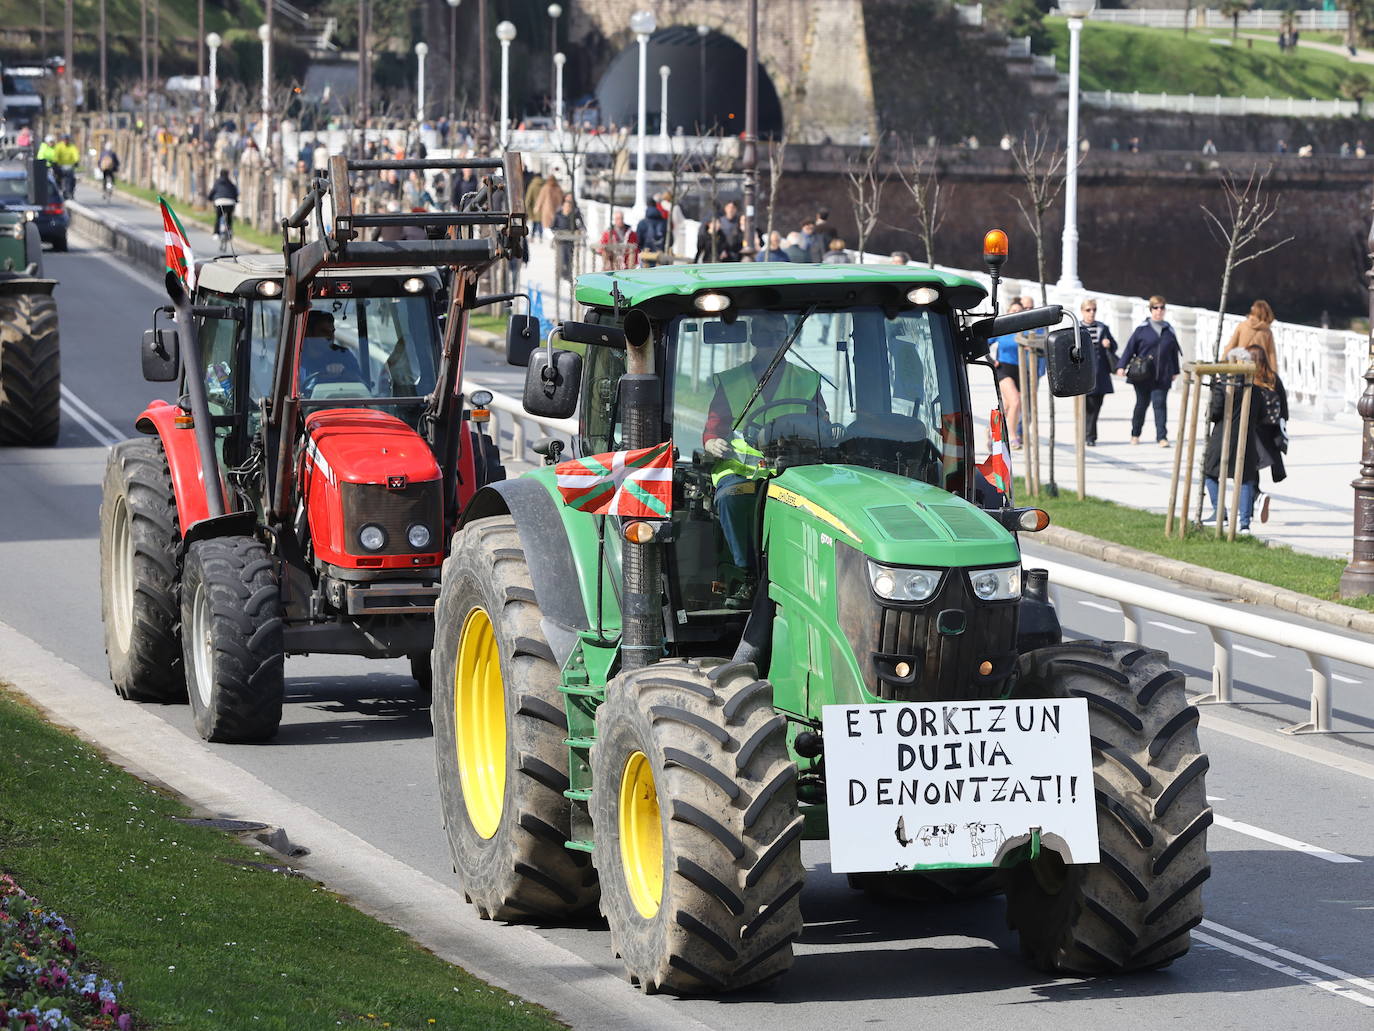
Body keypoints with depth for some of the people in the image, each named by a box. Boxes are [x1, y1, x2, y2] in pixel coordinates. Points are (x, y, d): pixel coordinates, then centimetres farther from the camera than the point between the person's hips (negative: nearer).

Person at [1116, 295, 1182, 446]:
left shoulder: (1169, 331, 8)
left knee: (1160, 404, -8)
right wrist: (1121, 366, -8)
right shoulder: (1142, 329, -1)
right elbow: (1130, 348, -1)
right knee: (1142, 404, 10)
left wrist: (1175, 371, 18)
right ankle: (1135, 434, 27)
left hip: (1162, 376, 1)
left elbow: (1175, 353, 17)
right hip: (1143, 375, -1)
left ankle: (1162, 437, -9)